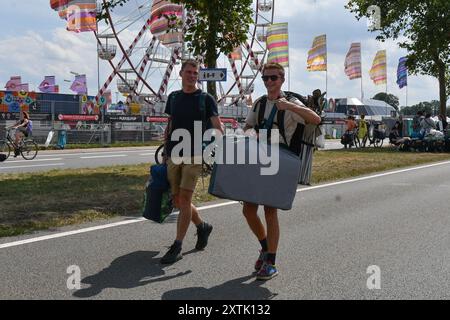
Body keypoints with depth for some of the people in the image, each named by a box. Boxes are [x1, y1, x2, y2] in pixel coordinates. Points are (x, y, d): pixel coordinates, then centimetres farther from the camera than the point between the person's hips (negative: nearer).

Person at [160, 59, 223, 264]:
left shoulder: (206, 99, 1)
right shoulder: (173, 97, 14)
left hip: (194, 156, -5)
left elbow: (218, 127, -5)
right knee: (178, 201, 7)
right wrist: (165, 152, 15)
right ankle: (202, 226, 32)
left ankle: (177, 247, -4)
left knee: (184, 199, -11)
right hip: (174, 157, 5)